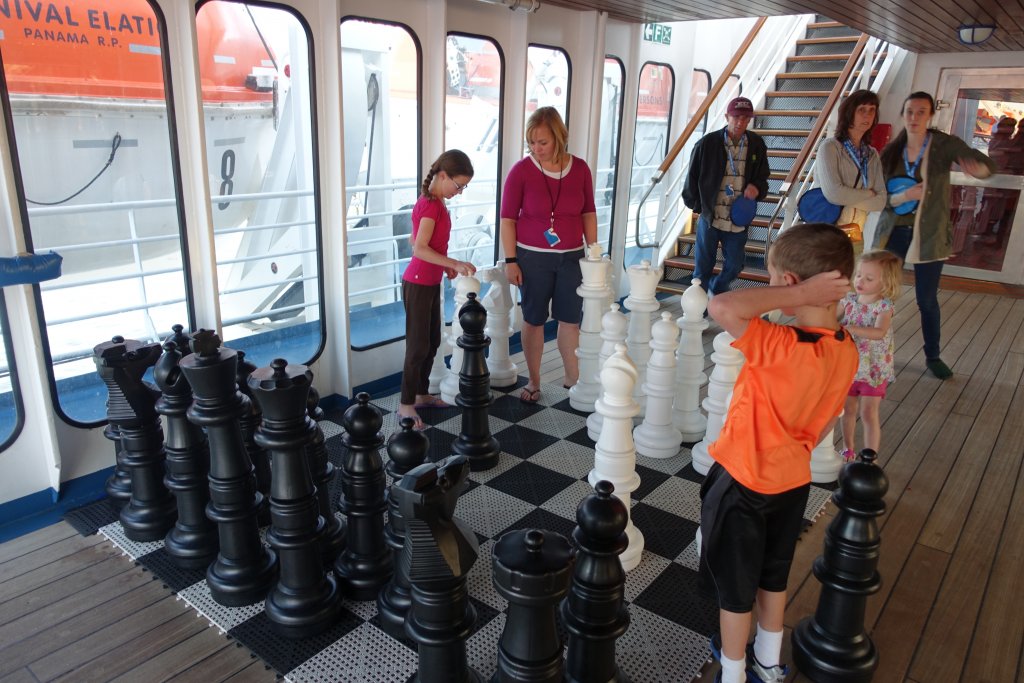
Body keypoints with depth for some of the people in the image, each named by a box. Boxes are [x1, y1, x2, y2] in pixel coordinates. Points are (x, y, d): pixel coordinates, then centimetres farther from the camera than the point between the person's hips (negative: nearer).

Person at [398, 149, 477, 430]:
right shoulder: (430, 205, -20)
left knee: (433, 342, 16)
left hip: (431, 283, 10)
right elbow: (419, 249, -29)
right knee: (418, 345, -3)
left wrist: (446, 265, 8)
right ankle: (406, 404, 8)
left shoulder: (434, 202, 10)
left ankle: (422, 394, 28)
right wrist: (454, 264, -31)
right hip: (418, 284, -10)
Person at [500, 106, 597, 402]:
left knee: (571, 319, 6)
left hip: (571, 256, 2)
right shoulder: (521, 170, -8)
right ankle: (533, 381, 21)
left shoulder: (580, 169, -1)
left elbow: (588, 213, 8)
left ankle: (573, 379, 22)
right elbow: (508, 218, -5)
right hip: (532, 257, -2)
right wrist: (510, 260, -8)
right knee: (534, 319, 7)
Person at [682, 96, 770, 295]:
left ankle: (717, 290, 42)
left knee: (735, 265, 13)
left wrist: (757, 187, -7)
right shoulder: (707, 143, -7)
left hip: (738, 220, 3)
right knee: (703, 267, 7)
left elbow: (762, 177, 14)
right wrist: (696, 205, 3)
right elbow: (692, 177, 2)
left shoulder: (756, 145, 3)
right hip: (709, 217, -3)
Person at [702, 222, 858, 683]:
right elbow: (828, 417, 5)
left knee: (735, 584, 15)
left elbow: (721, 307, -45)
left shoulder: (783, 347, -33)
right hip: (793, 479, 7)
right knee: (772, 575, 27)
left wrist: (799, 295, -35)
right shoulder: (846, 350, -8)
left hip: (743, 483, -7)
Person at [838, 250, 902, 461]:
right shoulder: (848, 300, -4)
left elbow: (879, 332, -33)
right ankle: (847, 450, 34)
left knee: (869, 414, -1)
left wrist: (850, 328, -43)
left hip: (873, 369, -4)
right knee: (848, 410, 16)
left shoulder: (884, 306, -17)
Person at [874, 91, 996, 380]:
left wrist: (978, 167, -38)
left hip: (929, 235, -1)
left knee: (927, 299, 7)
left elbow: (988, 165, -14)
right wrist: (902, 196, -20)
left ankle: (933, 356, 25)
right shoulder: (891, 151, 1)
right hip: (893, 232, 1)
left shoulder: (944, 145, -5)